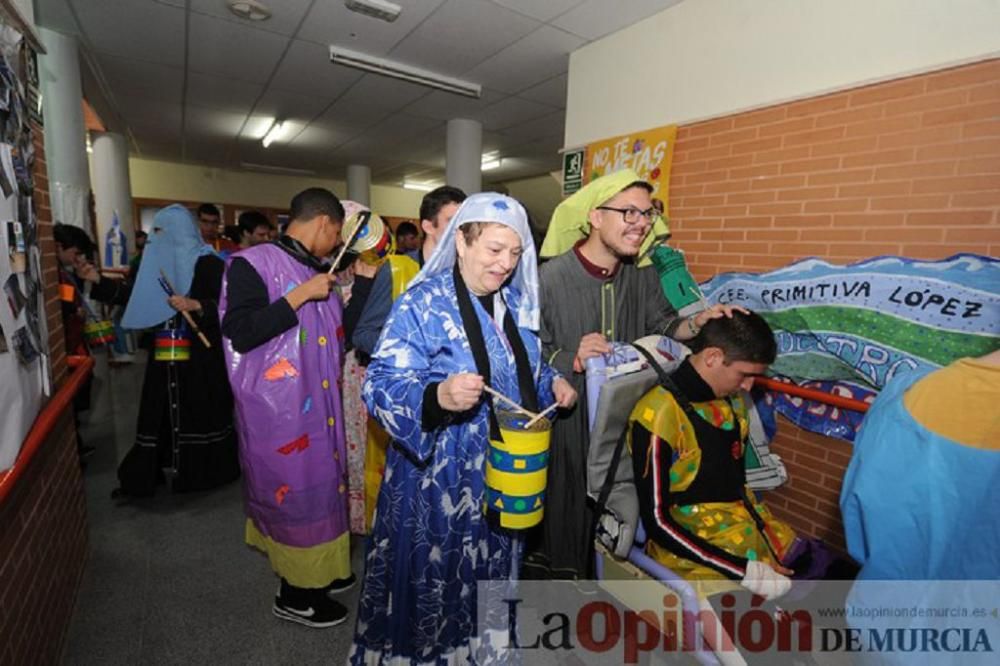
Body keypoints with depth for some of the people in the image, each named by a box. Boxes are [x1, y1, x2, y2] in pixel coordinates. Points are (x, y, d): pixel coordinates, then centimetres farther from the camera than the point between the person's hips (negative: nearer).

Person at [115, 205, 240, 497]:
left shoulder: (207, 262, -8)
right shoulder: (157, 260, 15)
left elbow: (224, 303, -17)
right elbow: (133, 296, 22)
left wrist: (195, 305, -30)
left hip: (200, 353, -7)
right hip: (163, 353, 7)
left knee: (200, 410, 2)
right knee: (161, 412, 10)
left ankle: (204, 472, 17)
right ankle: (144, 476, 18)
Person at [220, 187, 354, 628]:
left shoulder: (317, 270, 12)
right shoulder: (254, 263, -11)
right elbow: (241, 334, -22)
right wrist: (300, 295, -22)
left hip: (320, 405, 8)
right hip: (277, 407, -8)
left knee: (319, 483, 17)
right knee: (294, 488, 4)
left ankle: (316, 570, 38)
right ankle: (294, 594, 26)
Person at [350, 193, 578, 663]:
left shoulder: (517, 301, 4)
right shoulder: (422, 303, -15)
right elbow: (381, 384, -20)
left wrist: (552, 382, -3)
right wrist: (440, 395, -37)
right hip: (438, 473, -6)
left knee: (489, 569, 23)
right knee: (431, 573, 11)